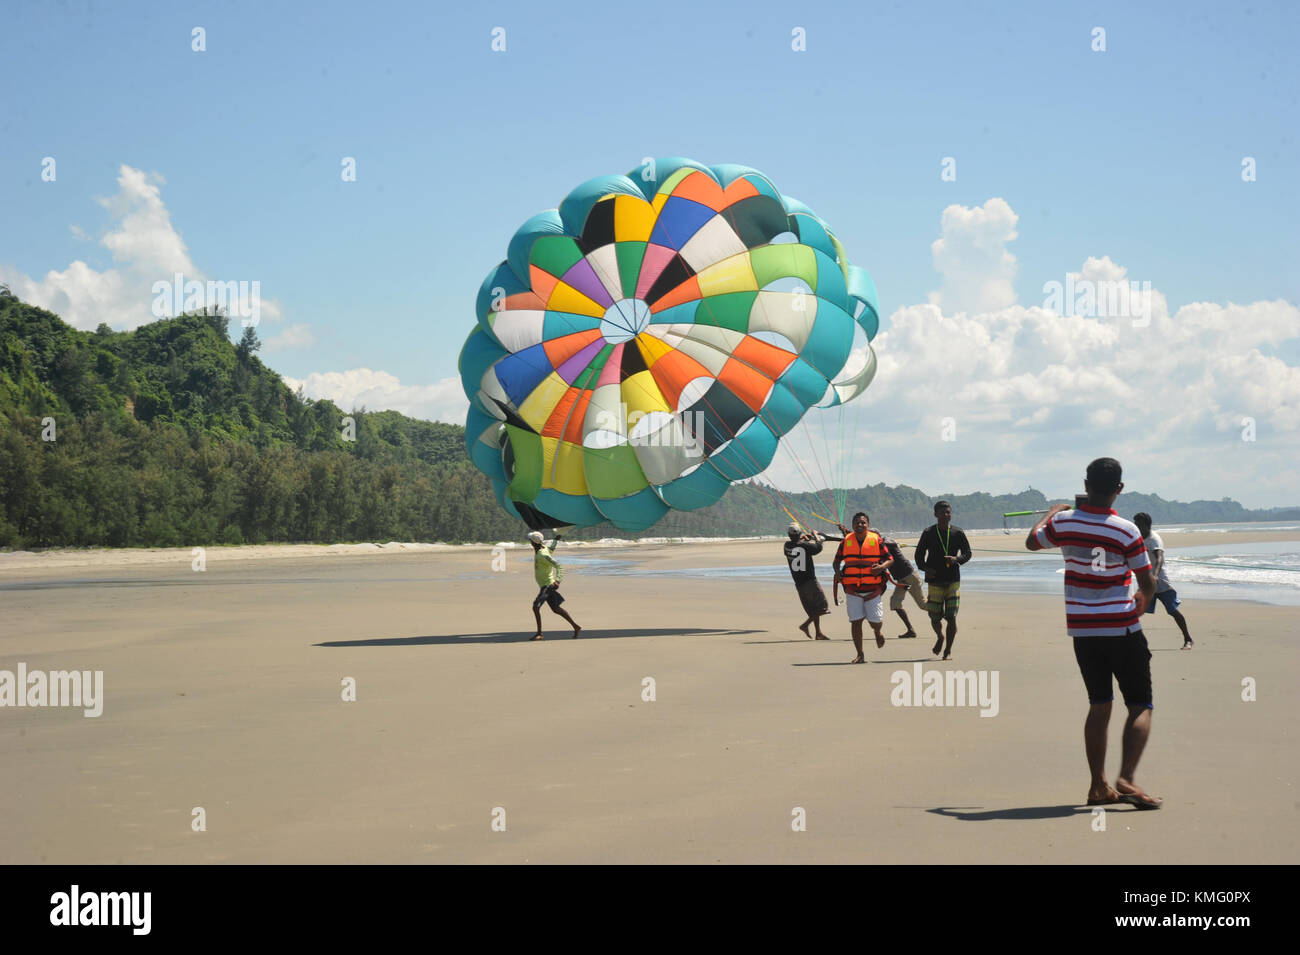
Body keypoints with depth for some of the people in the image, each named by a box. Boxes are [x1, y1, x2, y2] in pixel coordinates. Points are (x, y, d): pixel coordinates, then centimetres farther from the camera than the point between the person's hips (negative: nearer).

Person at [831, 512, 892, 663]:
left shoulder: (876, 540, 0)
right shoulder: (846, 541, 4)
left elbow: (889, 559, 3)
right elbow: (837, 560, 13)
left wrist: (881, 567, -17)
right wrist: (837, 572, -7)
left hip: (873, 589, -1)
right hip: (852, 589, 1)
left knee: (875, 621, -2)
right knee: (855, 621, -3)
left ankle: (877, 632, 37)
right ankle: (860, 655, 7)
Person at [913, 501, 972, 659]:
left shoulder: (958, 533, 4)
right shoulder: (928, 533, 1)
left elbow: (967, 553, 10)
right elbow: (919, 555, 7)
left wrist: (957, 559, -11)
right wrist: (925, 568, -12)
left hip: (953, 580, 0)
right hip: (935, 581, 0)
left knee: (952, 617, -7)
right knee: (935, 618, 2)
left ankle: (948, 650, 6)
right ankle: (939, 637, 34)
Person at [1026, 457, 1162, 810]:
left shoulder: (1063, 522, -4)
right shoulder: (1126, 531, -13)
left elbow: (1032, 541, 18)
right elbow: (1148, 583, -5)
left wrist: (1052, 511, 33)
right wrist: (1143, 600, 18)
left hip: (1082, 629, 4)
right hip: (1122, 628, -4)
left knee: (1099, 705, 14)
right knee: (1140, 707, 0)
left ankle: (1098, 786, 13)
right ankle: (1126, 778, -18)